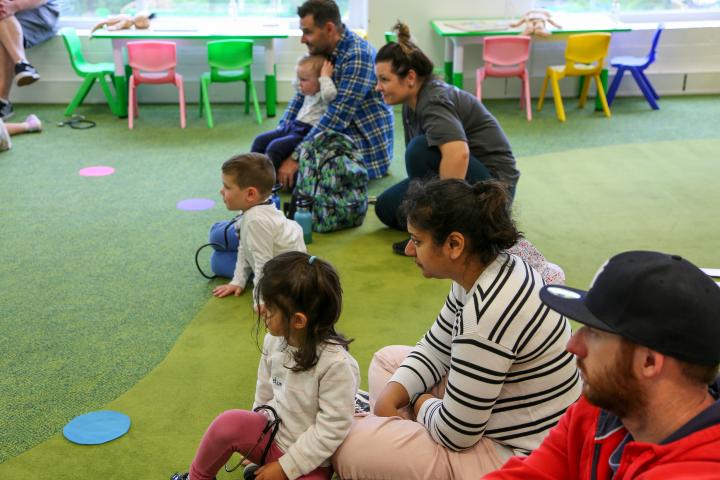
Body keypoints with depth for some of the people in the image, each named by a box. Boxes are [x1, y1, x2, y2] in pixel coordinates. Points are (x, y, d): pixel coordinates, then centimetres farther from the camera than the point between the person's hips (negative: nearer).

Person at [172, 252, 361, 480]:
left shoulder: (337, 364, -28)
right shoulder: (274, 341, -9)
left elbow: (331, 429, -21)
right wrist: (256, 437, 13)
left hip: (311, 462, -5)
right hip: (272, 436, 5)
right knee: (229, 424, -21)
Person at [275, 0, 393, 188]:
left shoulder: (358, 56, -23)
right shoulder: (322, 51, 4)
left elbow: (338, 116, -26)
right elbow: (303, 95, 11)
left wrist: (296, 157, -25)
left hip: (366, 150, -9)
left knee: (296, 175, -23)